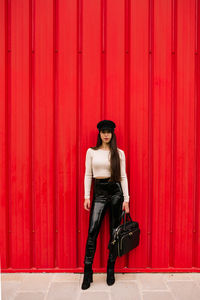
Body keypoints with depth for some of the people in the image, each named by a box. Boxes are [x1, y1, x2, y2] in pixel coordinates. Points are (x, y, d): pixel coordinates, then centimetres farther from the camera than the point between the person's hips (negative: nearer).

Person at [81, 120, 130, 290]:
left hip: (116, 191, 0)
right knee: (92, 231, -6)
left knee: (114, 232, 7)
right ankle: (88, 273, 7)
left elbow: (123, 176, 4)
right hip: (99, 191, 0)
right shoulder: (91, 151, 5)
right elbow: (88, 175, 5)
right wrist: (87, 197, 0)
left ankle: (111, 270, 23)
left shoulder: (119, 153, 4)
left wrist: (126, 199, -1)